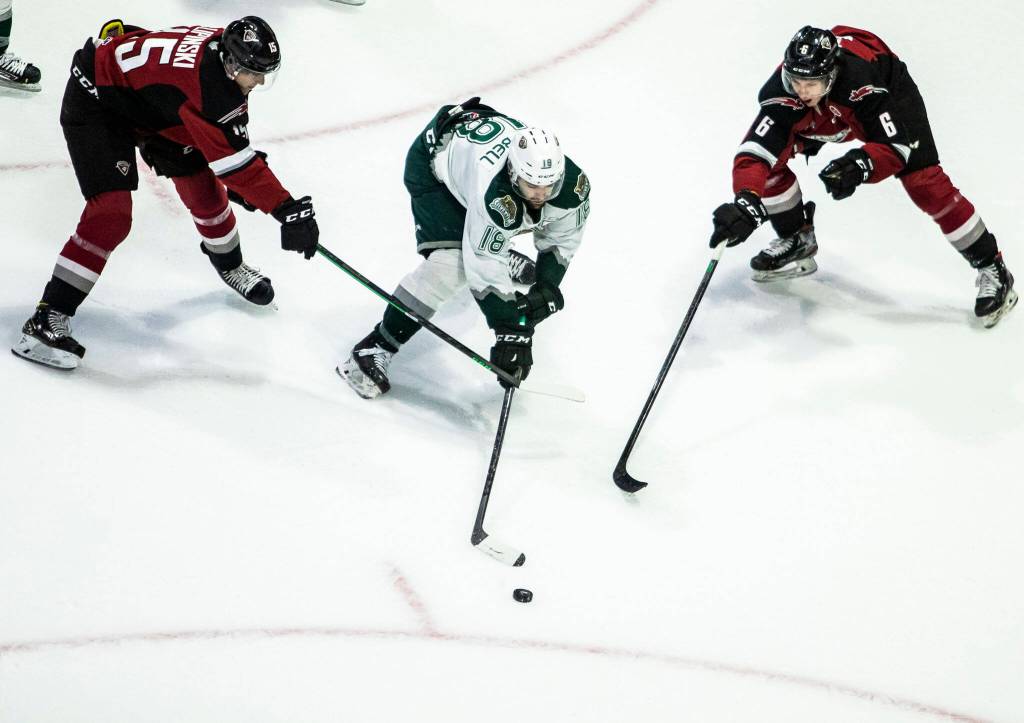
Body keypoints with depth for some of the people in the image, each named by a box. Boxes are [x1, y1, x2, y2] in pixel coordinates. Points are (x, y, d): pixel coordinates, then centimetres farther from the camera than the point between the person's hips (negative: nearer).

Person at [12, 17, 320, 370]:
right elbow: (232, 160, -37)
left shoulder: (227, 46, -13)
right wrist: (288, 210, -37)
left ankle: (230, 267, 42)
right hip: (95, 99, -9)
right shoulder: (203, 81, -39)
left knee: (203, 187, 13)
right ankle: (47, 319, -18)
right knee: (111, 213, -20)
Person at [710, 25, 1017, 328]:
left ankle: (992, 269, -3)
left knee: (925, 183, -15)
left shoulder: (861, 79, -44)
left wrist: (860, 165, -60)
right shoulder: (782, 92, -38)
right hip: (824, 117, 4)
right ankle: (797, 239, 15)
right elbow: (753, 153, -45)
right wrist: (746, 203, -63)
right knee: (770, 156, -11)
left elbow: (896, 148, -40)